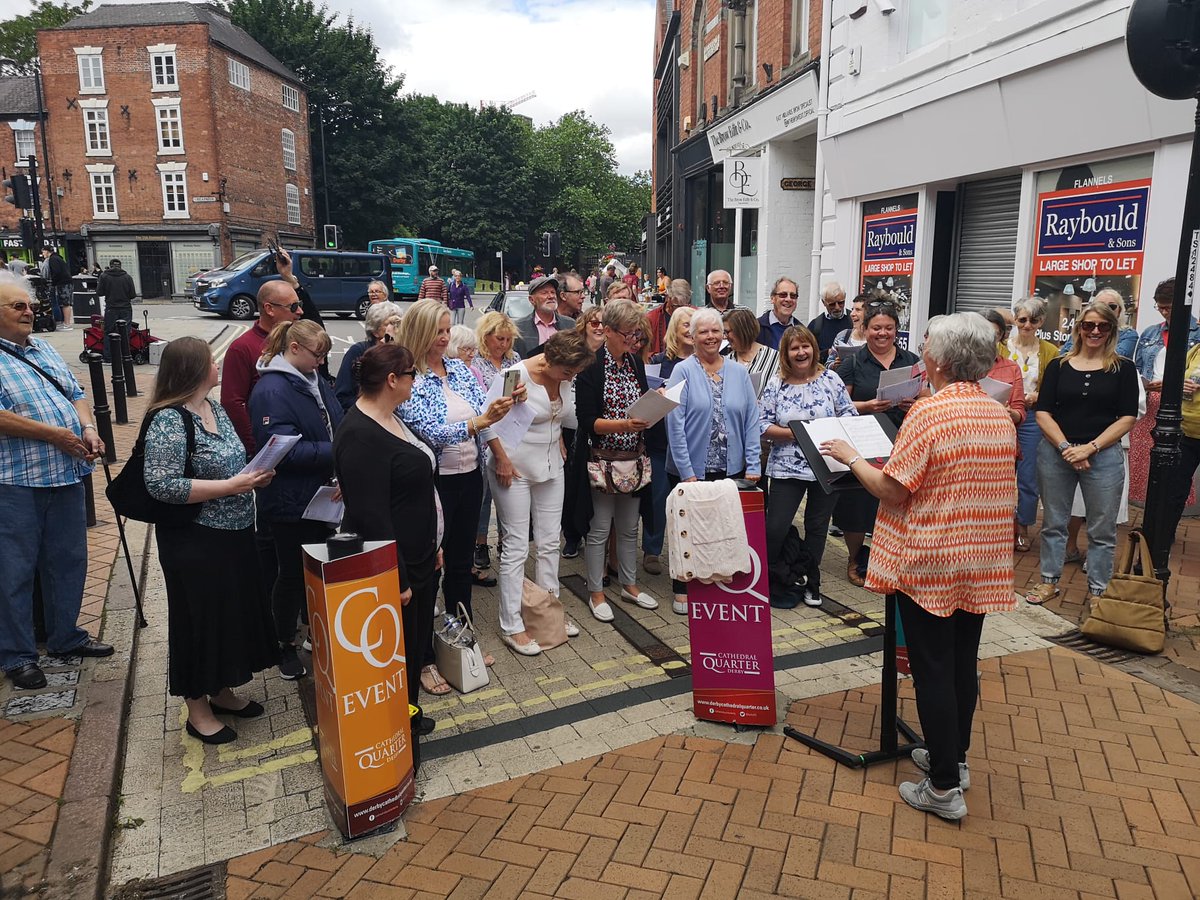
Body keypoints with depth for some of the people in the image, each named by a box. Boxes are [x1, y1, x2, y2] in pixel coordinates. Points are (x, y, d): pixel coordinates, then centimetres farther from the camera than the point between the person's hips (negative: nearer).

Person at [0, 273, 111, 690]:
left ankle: (65, 637, 32)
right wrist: (53, 434, -19)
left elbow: (76, 394, 16)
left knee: (69, 561, 16)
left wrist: (88, 428, -2)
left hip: (67, 475, 7)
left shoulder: (44, 350, 16)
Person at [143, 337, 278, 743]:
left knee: (235, 612, 18)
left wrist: (254, 475, -1)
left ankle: (222, 692, 37)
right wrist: (230, 487, -25)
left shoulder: (216, 410, 8)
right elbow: (161, 485, -24)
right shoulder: (168, 422, -19)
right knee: (201, 620, 5)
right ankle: (198, 710, 23)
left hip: (235, 535, 9)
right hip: (196, 543, -8)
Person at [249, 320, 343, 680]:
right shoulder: (271, 391, -18)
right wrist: (336, 452, -26)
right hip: (291, 501, -7)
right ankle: (285, 644, 27)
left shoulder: (316, 381, 7)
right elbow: (285, 449, -25)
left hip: (323, 494, 7)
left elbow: (338, 425, 15)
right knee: (293, 573, 7)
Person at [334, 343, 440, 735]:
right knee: (397, 654, 6)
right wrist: (398, 579, -22)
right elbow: (371, 517, -25)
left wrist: (434, 545, 19)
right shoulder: (361, 437, -24)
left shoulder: (390, 420, 8)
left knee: (417, 645, 21)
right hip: (393, 569, -10)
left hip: (420, 559, 10)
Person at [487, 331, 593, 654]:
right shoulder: (516, 376, -22)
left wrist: (558, 441, -2)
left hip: (551, 467, 7)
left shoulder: (564, 377, -2)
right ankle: (511, 627, 9)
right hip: (515, 469, -7)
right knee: (516, 546, -1)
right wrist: (501, 458, -16)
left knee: (549, 543, 13)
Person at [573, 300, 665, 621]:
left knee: (629, 526, 16)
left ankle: (629, 584, 32)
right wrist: (623, 424, -30)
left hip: (634, 459, 6)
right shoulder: (591, 366, -13)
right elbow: (587, 420, -17)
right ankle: (596, 592, 19)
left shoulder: (635, 362, 7)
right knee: (599, 528, 5)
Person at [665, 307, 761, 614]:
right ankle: (683, 591, 23)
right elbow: (675, 424, -10)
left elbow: (751, 421, 6)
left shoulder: (739, 373, 7)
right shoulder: (683, 372, -5)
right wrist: (687, 472, -14)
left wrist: (752, 466, -1)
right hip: (690, 470, -3)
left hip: (731, 470, 3)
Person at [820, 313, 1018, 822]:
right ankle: (954, 757, 35)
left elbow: (892, 491, -18)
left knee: (932, 670, 3)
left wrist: (851, 457, -3)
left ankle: (945, 788, 12)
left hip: (930, 564, -7)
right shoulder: (1001, 416, 5)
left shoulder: (929, 412, -18)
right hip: (982, 563, 7)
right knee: (963, 663, 18)